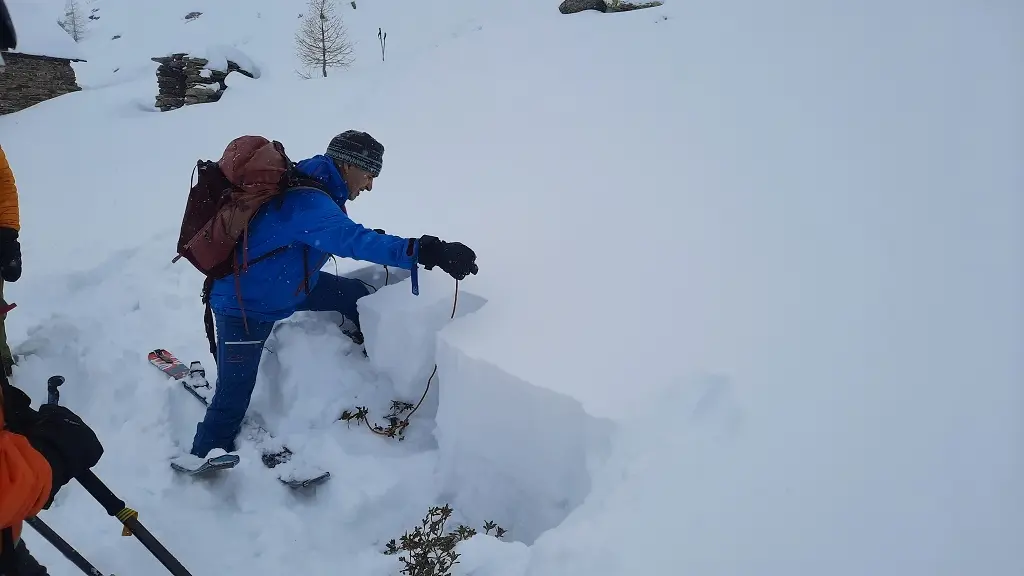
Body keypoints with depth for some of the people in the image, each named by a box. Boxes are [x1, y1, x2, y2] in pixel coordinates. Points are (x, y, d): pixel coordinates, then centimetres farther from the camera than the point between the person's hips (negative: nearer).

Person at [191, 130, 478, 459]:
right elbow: (351, 240, -47)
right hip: (245, 305, -9)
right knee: (233, 398, -2)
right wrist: (424, 252, -56)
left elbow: (344, 237, 11)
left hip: (286, 285, 9)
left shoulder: (316, 190, -3)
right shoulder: (306, 202, -32)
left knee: (356, 296, 6)